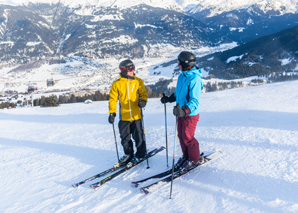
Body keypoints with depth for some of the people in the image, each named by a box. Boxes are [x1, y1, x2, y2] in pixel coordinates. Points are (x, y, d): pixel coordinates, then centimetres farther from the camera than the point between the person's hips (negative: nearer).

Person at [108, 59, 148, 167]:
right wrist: (112, 113, -1)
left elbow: (144, 93, 9)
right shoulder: (117, 84, 1)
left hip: (136, 115, -1)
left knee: (138, 136, 3)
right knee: (125, 138, 11)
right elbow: (113, 99, 4)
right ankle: (128, 155, 29)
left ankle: (141, 154, 23)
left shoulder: (138, 81, 3)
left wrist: (143, 101, -13)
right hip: (124, 116, 1)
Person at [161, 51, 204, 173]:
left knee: (188, 137, 1)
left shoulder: (195, 79, -21)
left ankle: (195, 159, 23)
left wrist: (185, 110, -41)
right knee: (181, 135, 15)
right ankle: (186, 156, 33)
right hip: (181, 111, 8)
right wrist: (169, 99, 23)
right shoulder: (182, 76, 7)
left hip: (190, 114, -8)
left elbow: (195, 100, -27)